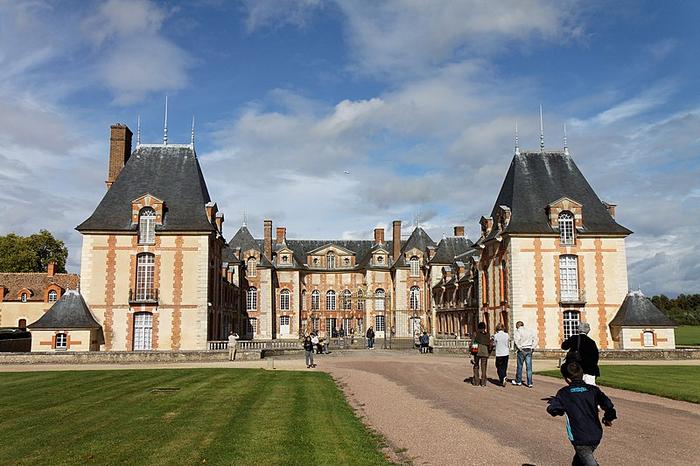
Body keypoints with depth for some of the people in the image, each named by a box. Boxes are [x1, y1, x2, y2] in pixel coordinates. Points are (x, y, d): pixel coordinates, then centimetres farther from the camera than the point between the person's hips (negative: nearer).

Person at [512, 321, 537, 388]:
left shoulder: (518, 331, -5)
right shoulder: (530, 331, 10)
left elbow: (516, 340, -18)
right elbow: (535, 339, 7)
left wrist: (519, 348, -11)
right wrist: (532, 348, 7)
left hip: (521, 351, -4)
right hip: (529, 350, 4)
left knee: (519, 366, 9)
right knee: (529, 367, 4)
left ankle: (518, 381, 21)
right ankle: (530, 383, 2)